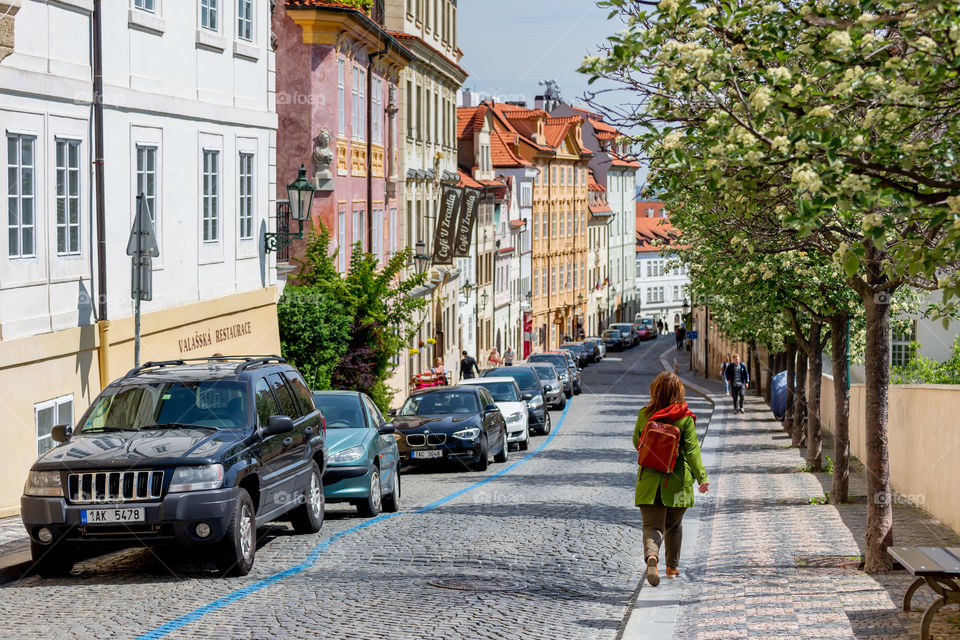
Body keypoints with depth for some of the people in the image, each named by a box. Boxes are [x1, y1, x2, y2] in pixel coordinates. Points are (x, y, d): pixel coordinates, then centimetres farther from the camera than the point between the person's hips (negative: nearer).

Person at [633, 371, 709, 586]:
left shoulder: (644, 415, -2)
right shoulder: (685, 418, -8)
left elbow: (637, 442, 11)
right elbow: (692, 450, -12)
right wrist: (701, 476, -11)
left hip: (650, 479, 0)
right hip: (677, 480, 0)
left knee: (652, 525, 0)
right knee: (674, 524, 19)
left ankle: (651, 555, -29)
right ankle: (672, 566, 28)